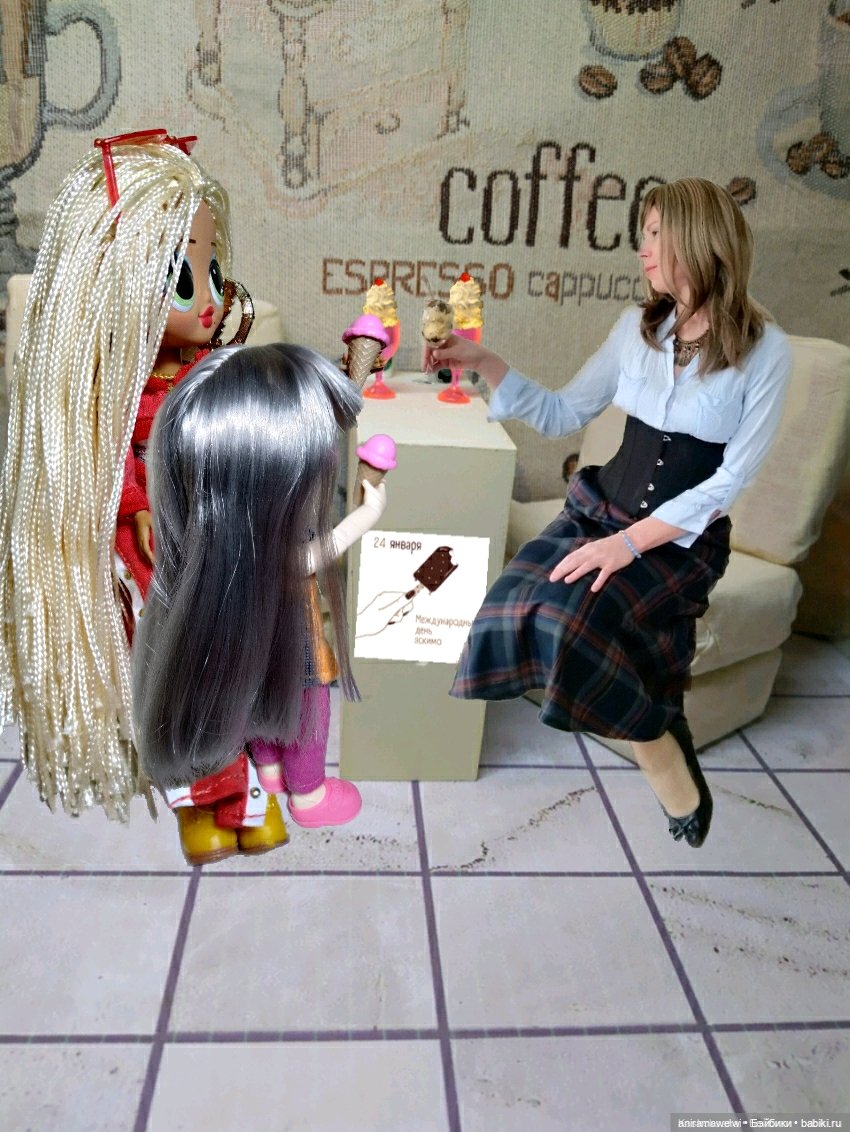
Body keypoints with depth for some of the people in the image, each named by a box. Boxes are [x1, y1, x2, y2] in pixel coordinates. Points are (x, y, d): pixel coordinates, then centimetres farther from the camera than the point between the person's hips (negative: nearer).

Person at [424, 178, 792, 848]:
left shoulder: (766, 350, -8)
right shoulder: (637, 326, 6)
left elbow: (731, 478, -11)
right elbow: (563, 416, 11)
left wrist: (631, 541, -22)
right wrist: (484, 363, 0)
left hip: (685, 537, -4)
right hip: (602, 509, 5)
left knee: (569, 617, -31)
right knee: (516, 608, -23)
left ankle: (657, 746, -3)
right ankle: (655, 740, -1)